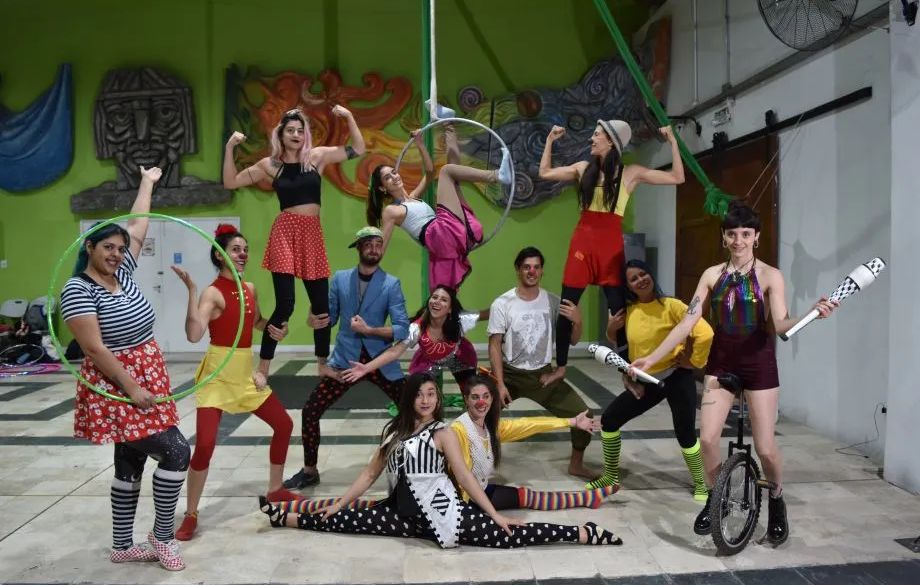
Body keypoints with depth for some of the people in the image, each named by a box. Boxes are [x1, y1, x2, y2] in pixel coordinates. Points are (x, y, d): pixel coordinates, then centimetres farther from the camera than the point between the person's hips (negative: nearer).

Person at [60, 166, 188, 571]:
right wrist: (131, 387, -22)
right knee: (175, 451, -12)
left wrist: (147, 182, 28)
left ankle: (122, 545, 26)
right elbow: (94, 347, -19)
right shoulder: (79, 290, -14)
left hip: (146, 379, 8)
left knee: (131, 463, 14)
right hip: (116, 386, -8)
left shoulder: (122, 273, 7)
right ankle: (162, 537, 4)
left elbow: (137, 229, 19)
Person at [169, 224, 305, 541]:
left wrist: (275, 328, 3)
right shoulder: (213, 293, -16)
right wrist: (191, 289, -35)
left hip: (246, 372, 8)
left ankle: (275, 489, 31)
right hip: (217, 374, -8)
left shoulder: (250, 289, 6)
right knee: (205, 445, -12)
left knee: (284, 424, 12)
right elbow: (194, 335, -33)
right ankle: (190, 515, 7)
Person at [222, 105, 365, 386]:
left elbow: (358, 150, 11)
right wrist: (229, 148, -1)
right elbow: (230, 182, 8)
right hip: (285, 232, -3)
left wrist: (349, 117, 2)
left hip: (313, 233, 3)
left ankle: (324, 365, 23)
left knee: (321, 304, 6)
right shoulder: (270, 164, 5)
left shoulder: (318, 156, 8)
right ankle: (262, 370, 2)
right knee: (284, 305, -11)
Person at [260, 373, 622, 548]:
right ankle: (283, 518, 19)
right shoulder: (394, 431, 10)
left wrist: (495, 515, -10)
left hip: (442, 512, -5)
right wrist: (338, 504, 14)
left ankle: (587, 534, -14)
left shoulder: (442, 433, -4)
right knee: (345, 520, 0)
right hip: (408, 514, 5)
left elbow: (465, 476, -6)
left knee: (507, 536, -17)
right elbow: (371, 473, 15)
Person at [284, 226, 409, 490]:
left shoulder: (392, 284, -5)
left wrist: (369, 330, -24)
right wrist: (315, 319, -17)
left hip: (381, 360, -1)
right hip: (345, 359, 2)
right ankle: (309, 471, 19)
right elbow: (330, 317, 5)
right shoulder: (340, 279, 3)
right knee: (310, 411, -1)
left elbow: (403, 329, -13)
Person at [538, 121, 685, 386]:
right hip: (582, 240, 3)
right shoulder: (584, 168, 10)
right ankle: (560, 367, 16)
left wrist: (672, 141, 1)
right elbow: (545, 173, 19)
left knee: (618, 307, -1)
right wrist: (550, 140, 18)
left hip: (611, 243, -2)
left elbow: (677, 178, 2)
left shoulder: (631, 173, 2)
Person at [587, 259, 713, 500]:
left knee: (685, 435, -5)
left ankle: (701, 486, 22)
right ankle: (610, 477, 17)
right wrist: (611, 329, -4)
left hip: (677, 378, -5)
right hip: (646, 381, 5)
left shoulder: (671, 306, -15)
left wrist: (694, 362, -13)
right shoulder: (628, 311, 0)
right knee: (609, 419, 1)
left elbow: (705, 334, -22)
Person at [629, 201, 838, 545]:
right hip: (721, 364, 3)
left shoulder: (770, 276, -7)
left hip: (759, 365, -3)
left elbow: (780, 325, -17)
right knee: (707, 438, -3)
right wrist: (652, 357, -7)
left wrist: (812, 314, -38)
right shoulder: (713, 275, 1)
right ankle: (715, 498, 23)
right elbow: (687, 322, -2)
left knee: (765, 447, 0)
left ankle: (777, 501, 31)